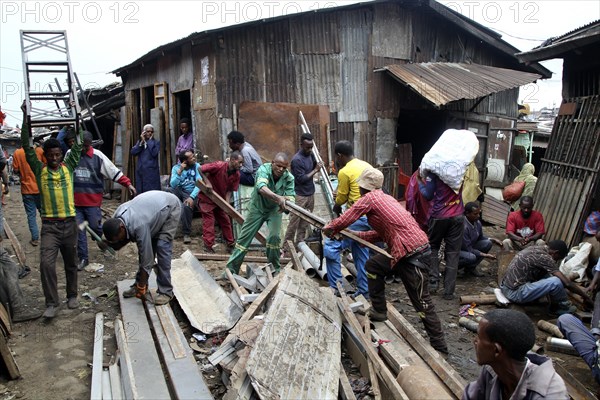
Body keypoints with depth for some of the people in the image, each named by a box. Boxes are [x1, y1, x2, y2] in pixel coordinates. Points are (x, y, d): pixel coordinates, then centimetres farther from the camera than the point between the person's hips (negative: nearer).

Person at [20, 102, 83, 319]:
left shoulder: (68, 167, 4)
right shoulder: (40, 170, 3)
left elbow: (77, 146, 4)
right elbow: (26, 146, -2)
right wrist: (25, 117, -7)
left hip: (69, 223, 1)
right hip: (49, 225, -1)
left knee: (70, 264, 13)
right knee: (46, 263, -14)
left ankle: (72, 295, 30)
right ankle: (52, 303, -4)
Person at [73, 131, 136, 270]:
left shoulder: (98, 156, -5)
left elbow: (114, 171, -6)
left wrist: (128, 184, -16)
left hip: (93, 201, -3)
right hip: (75, 202, 3)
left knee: (95, 226, -2)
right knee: (78, 231, 3)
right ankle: (83, 258, 15)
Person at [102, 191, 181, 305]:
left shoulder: (138, 225, -38)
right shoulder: (116, 218, -15)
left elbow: (146, 257, -30)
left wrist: (142, 287, -21)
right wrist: (110, 244, -21)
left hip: (171, 207, -8)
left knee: (162, 246, -18)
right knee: (146, 245, 1)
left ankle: (166, 291, -12)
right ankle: (138, 284, 14)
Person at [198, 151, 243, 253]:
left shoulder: (236, 175, -9)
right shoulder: (219, 166, -26)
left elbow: (230, 190, -6)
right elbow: (200, 169, -19)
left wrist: (227, 203, -20)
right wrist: (207, 182, -27)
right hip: (207, 196, -6)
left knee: (225, 221, 8)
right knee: (209, 220, -6)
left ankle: (231, 245, 16)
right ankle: (208, 247, -2)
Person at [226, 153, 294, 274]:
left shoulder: (289, 178, -19)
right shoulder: (264, 169, -29)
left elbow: (290, 197, -25)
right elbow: (261, 187, -48)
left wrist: (286, 202, -49)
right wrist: (278, 197, -64)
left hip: (274, 210, 1)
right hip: (257, 208, -1)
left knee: (275, 236, -16)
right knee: (244, 237, 0)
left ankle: (275, 268, 6)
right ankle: (231, 269, 11)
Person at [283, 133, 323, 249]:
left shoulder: (310, 154, 4)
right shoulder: (297, 160, -20)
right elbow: (301, 179, -21)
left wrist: (317, 165, -2)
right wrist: (315, 170, -17)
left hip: (310, 193, 7)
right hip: (300, 195, -7)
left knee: (305, 222, 13)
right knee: (294, 222, -1)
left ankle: (299, 243, 24)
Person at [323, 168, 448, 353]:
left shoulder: (370, 198, -7)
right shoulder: (384, 197, 19)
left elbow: (346, 218, -4)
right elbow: (381, 233, 21)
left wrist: (329, 228, 15)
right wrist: (354, 235, 24)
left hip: (413, 255, -10)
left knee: (422, 303, 0)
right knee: (373, 265, 21)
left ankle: (439, 346, 13)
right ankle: (379, 311, 29)